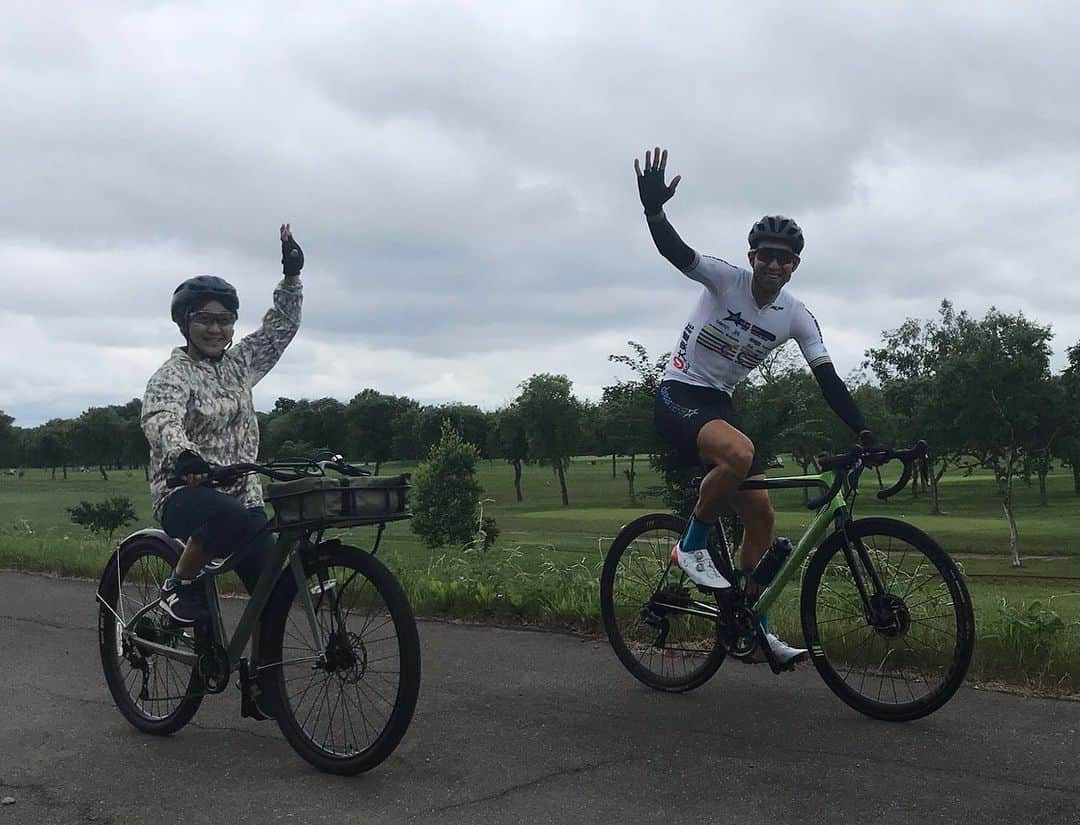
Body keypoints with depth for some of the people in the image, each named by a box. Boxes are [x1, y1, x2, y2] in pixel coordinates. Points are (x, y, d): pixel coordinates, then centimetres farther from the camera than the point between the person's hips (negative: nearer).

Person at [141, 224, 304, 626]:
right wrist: (184, 455, -47)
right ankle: (179, 585, -14)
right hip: (186, 492, -6)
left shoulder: (239, 363, 14)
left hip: (241, 494, 6)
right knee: (229, 518, -40)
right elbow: (160, 419, -26)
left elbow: (281, 326, 19)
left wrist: (291, 275, 5)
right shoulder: (172, 374, -6)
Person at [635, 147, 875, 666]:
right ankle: (691, 547, -13)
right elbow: (675, 251, -29)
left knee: (761, 513, 1)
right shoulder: (725, 280, -12)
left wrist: (863, 433, -15)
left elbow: (828, 380, -4)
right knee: (739, 453, -37)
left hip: (719, 404, 6)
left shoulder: (797, 317, 0)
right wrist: (653, 209, -49)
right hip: (678, 395, -6)